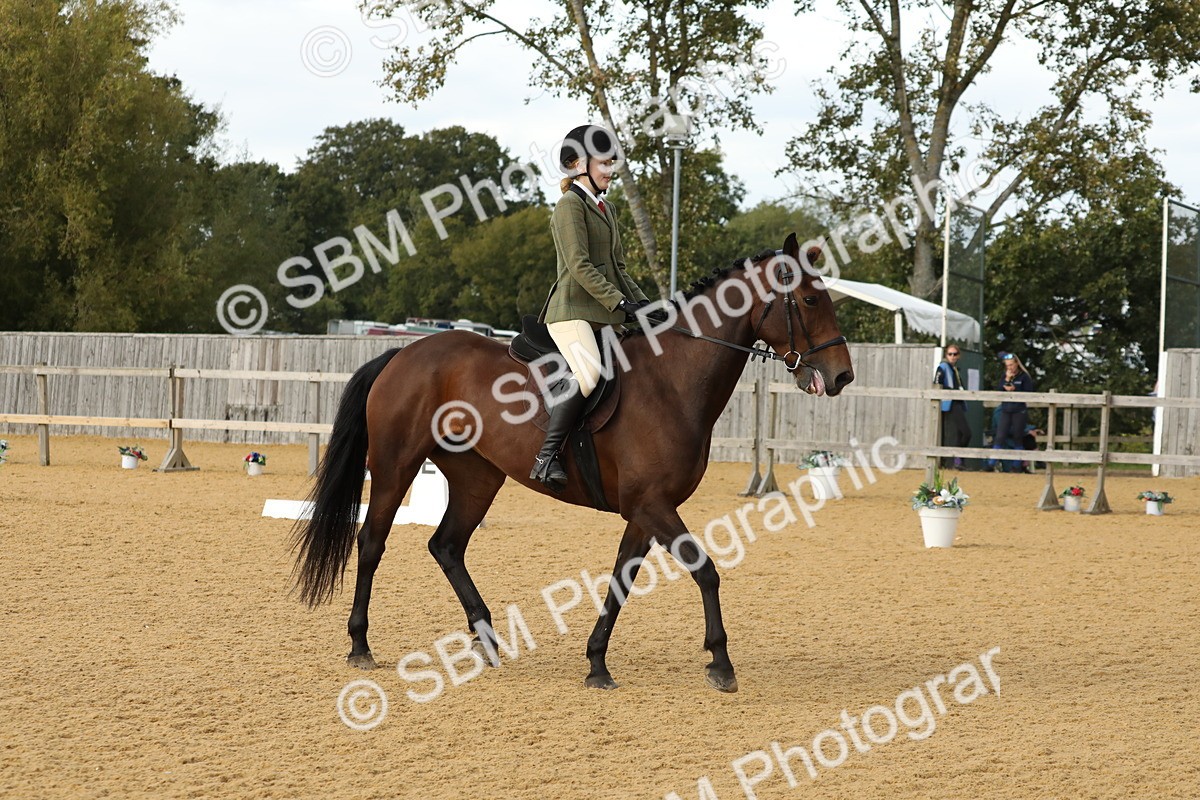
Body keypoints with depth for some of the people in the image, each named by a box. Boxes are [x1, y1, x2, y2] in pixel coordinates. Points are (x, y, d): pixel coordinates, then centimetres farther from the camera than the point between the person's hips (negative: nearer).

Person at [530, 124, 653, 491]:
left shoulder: (606, 208, 23)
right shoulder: (570, 205, -5)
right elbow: (579, 266, -15)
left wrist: (640, 301, 10)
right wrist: (621, 303, -20)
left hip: (605, 315, 10)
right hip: (572, 309, -10)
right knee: (588, 373, -31)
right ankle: (546, 457, -30)